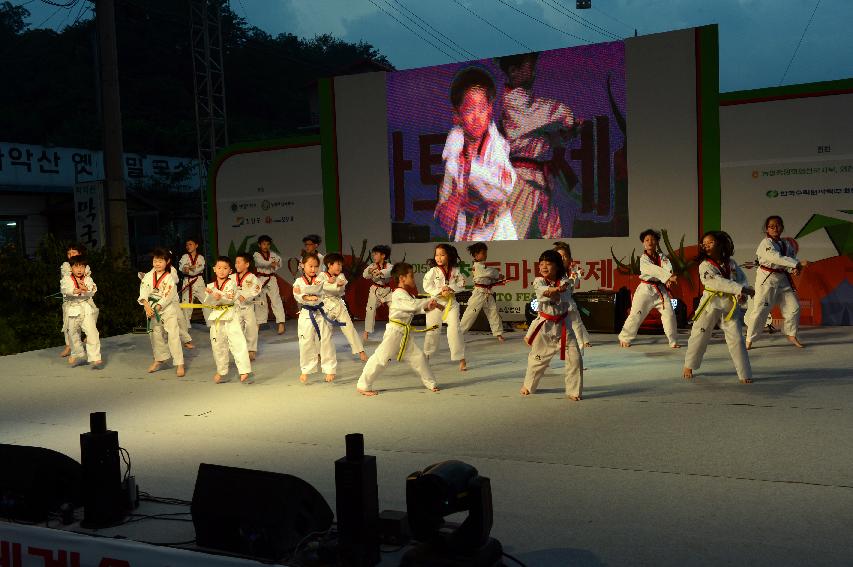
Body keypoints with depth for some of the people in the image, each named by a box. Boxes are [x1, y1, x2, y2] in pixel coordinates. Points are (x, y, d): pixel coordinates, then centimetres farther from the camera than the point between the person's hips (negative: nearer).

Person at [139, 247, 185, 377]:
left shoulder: (170, 278, -11)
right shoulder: (149, 276, 1)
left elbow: (167, 298, -16)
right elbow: (143, 292, -8)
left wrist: (155, 309, -20)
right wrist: (147, 306, -21)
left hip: (168, 309, -5)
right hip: (152, 309, 5)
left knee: (173, 336, -10)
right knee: (156, 335, 16)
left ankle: (179, 364, -7)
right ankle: (159, 359, 35)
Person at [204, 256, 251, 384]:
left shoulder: (231, 283, -3)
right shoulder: (210, 286, 8)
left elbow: (231, 298, -15)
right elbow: (207, 302, -3)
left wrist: (220, 297, -30)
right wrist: (210, 295, -22)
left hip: (230, 316, -4)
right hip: (216, 317, 4)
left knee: (237, 342, -15)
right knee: (217, 345, 13)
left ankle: (244, 370, -14)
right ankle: (221, 371, 30)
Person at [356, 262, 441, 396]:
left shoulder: (408, 293, 16)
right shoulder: (399, 294, -15)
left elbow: (415, 309, 18)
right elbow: (413, 305, -26)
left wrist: (427, 308, -1)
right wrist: (429, 301, -13)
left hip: (405, 333, 10)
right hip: (394, 331, -10)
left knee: (418, 356, 12)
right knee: (381, 358, -10)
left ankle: (430, 383, 25)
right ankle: (363, 385, -3)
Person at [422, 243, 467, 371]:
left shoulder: (455, 271, -1)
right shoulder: (433, 271, -6)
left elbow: (461, 285, -2)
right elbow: (427, 285, -11)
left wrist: (451, 288, -19)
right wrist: (440, 292, -20)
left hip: (451, 303, 1)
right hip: (436, 303, -1)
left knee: (455, 330, -7)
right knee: (432, 331, 9)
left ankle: (461, 359, 3)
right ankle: (426, 356, 30)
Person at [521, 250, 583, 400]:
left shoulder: (563, 281, -2)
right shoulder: (539, 281, -3)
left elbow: (565, 296, -19)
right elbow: (541, 291, -26)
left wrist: (551, 293, -33)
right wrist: (555, 289, -41)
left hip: (562, 325, 0)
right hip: (544, 325, 0)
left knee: (574, 358, -7)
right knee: (537, 357, 12)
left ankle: (574, 391, 6)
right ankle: (528, 385, 35)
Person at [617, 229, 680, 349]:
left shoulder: (662, 257, 5)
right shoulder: (643, 259, -7)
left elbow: (667, 268, -14)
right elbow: (653, 270, -24)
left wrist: (669, 279, -35)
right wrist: (669, 276, -34)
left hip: (660, 289, 4)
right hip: (646, 290, -4)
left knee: (669, 314, -3)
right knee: (636, 315, -3)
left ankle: (673, 341, 8)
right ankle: (624, 338, 11)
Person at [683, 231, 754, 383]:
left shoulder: (731, 264, 6)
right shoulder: (705, 265, -8)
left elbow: (742, 279, 7)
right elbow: (718, 282, -21)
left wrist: (742, 295, -15)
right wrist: (743, 289, -27)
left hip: (731, 306, 2)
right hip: (711, 305, -2)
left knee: (737, 339, -3)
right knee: (699, 336, 6)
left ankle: (745, 375, 3)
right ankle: (689, 366, 26)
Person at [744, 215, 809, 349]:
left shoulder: (786, 244, 8)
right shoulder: (765, 244, -13)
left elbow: (792, 257, 11)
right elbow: (777, 258, -27)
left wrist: (794, 269, -12)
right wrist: (798, 263, -31)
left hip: (783, 279, 7)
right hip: (767, 279, -7)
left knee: (793, 307, 6)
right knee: (760, 309, -7)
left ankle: (791, 335, 25)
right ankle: (749, 340, 3)